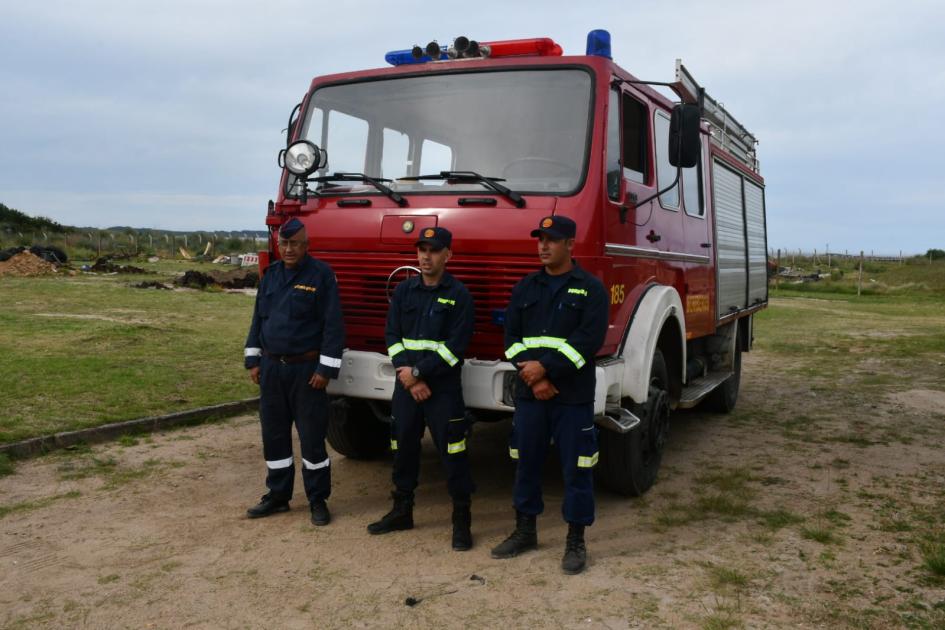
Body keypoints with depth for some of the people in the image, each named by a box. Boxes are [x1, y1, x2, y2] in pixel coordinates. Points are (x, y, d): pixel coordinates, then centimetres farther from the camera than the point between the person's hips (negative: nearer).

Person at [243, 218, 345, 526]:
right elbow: (258, 318, 15)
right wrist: (253, 360, 10)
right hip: (271, 368, 6)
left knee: (312, 436, 2)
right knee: (274, 434, 12)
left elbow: (333, 325, -11)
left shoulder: (321, 274, -8)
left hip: (306, 370, -5)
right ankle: (277, 495, 26)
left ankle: (318, 500, 14)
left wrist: (326, 369, -14)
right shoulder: (271, 274, 10)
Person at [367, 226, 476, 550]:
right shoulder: (404, 291, 8)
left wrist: (418, 372, -14)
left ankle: (461, 520, 8)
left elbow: (456, 345, -11)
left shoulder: (458, 295, -5)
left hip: (444, 387, -4)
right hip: (405, 386, 5)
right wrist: (409, 378, -8)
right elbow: (392, 336, 4)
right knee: (404, 447, 12)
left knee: (452, 451, -3)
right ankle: (402, 511, 27)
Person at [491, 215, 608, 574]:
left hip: (573, 396, -4)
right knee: (526, 463, 12)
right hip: (529, 394, 4)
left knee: (575, 468, 2)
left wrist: (546, 367, -17)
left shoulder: (590, 289, -2)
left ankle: (576, 541, 15)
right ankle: (525, 531, 27)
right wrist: (533, 378, -9)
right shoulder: (526, 287, 11)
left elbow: (589, 339, -12)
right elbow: (511, 336, 5)